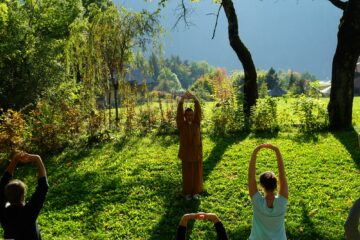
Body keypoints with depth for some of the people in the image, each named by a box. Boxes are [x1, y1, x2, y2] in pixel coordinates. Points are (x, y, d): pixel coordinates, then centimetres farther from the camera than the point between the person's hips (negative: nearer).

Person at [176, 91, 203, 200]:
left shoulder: (196, 123, -1)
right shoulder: (182, 125, -6)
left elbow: (198, 111, -15)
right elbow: (179, 113, -21)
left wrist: (195, 99, -31)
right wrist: (182, 99, -35)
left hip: (197, 153, 2)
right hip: (186, 154, -2)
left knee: (197, 173, 11)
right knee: (187, 174, 8)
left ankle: (195, 192, 26)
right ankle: (187, 192, 24)